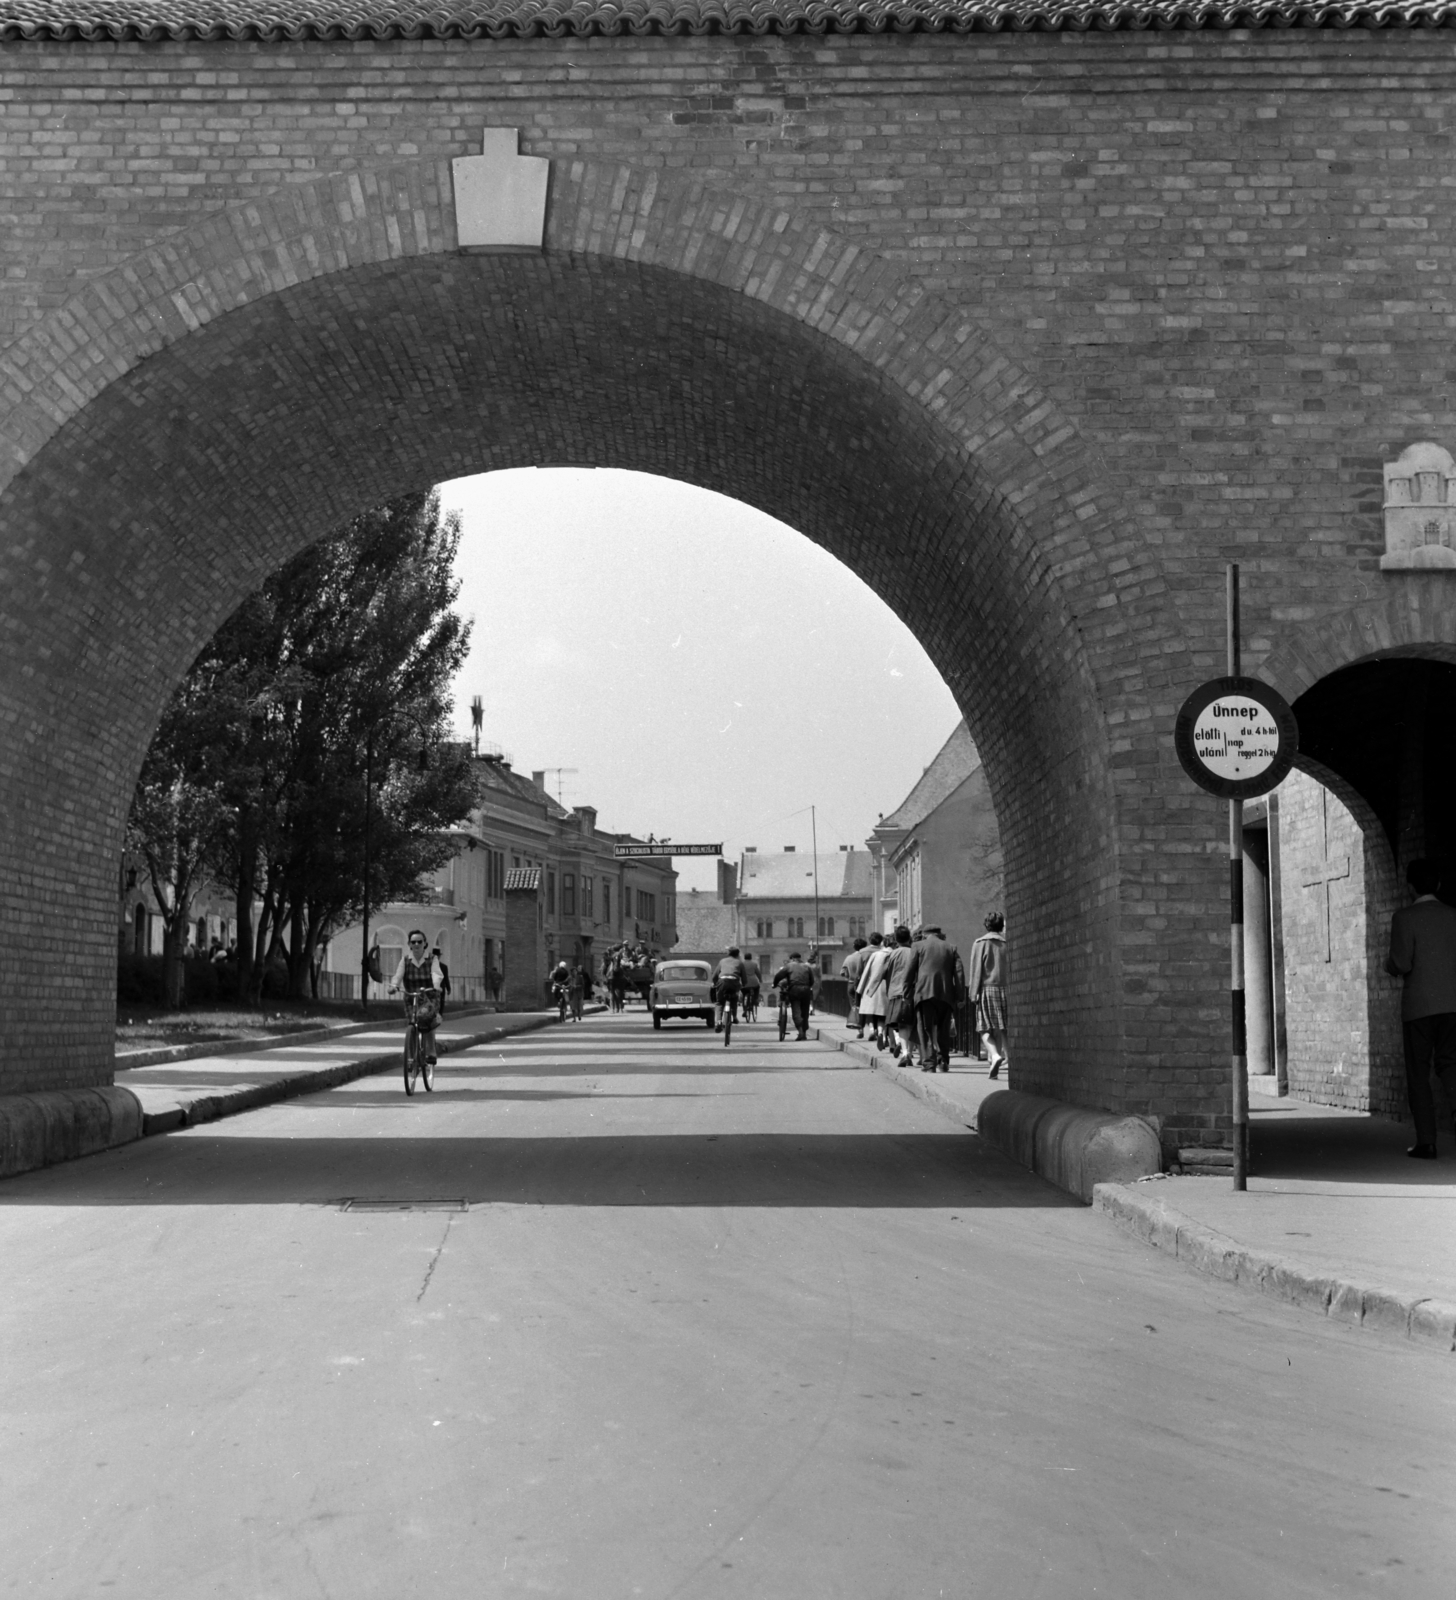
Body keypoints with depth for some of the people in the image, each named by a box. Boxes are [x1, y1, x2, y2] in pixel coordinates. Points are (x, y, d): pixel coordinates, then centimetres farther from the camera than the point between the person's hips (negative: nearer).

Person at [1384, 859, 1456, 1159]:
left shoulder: (1404, 918, -7)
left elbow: (1401, 963, -15)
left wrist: (1390, 965, 7)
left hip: (1419, 1005, -4)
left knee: (1418, 1073, 4)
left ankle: (1426, 1142, 2)